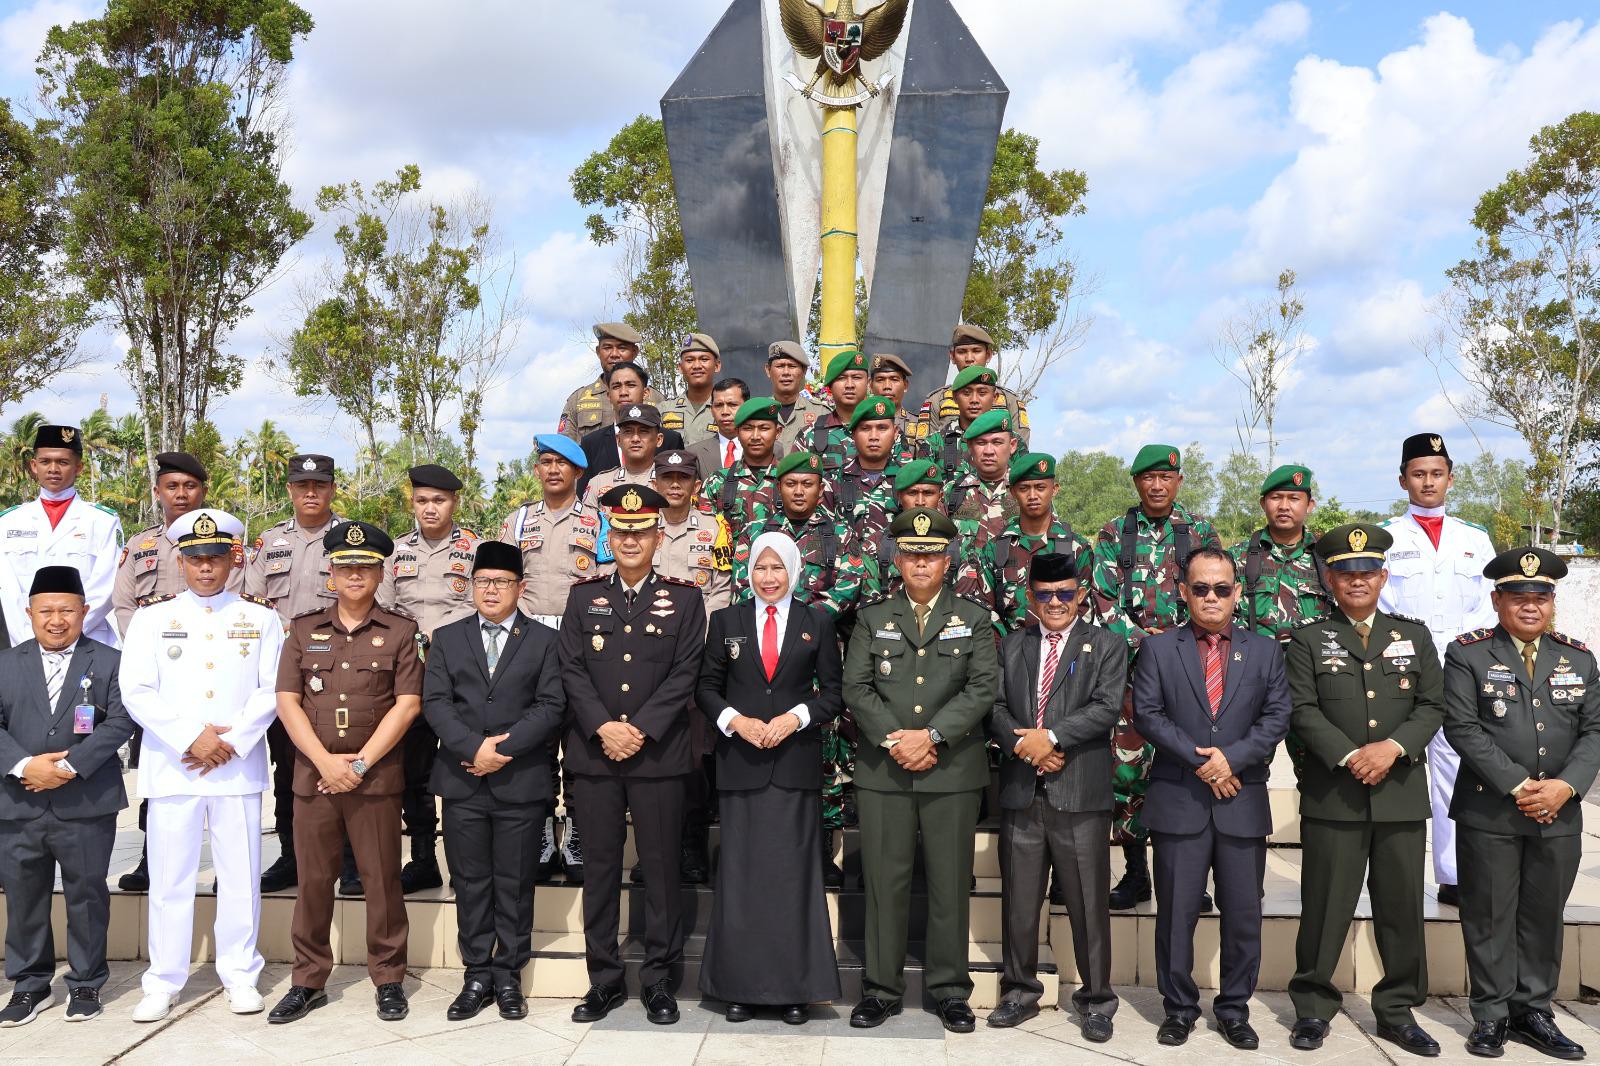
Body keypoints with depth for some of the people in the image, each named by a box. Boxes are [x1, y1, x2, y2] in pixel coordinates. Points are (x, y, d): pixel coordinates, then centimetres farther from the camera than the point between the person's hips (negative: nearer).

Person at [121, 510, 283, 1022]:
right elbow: (136, 692, -2)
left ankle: (240, 975, 19)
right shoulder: (152, 617, 6)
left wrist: (232, 742, -11)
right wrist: (191, 739, -12)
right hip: (171, 767, 0)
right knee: (169, 878, 5)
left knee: (241, 875, 6)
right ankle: (163, 981, 17)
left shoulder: (260, 616, 7)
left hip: (239, 768, 0)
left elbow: (272, 690, 1)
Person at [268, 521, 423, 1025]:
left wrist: (361, 761, -10)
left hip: (377, 774, -2)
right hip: (313, 772, 2)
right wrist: (325, 761, -9)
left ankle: (389, 979, 15)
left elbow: (407, 704, -4)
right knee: (313, 879, 8)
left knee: (382, 878, 3)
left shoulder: (400, 631, 4)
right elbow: (287, 701, 3)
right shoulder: (304, 629, 10)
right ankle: (308, 981, 20)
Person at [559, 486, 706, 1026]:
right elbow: (572, 670, 2)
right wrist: (603, 728, -11)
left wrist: (640, 729, -13)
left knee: (661, 866, 4)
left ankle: (658, 978, 15)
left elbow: (685, 674, -4)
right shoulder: (584, 596, 9)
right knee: (601, 866, 8)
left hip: (658, 754, -2)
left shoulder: (684, 598, 4)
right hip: (594, 753, 2)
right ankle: (604, 978, 19)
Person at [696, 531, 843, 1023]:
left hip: (795, 761, 0)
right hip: (741, 760, 1)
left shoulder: (818, 623, 6)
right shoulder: (726, 621, 7)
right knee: (741, 870, 3)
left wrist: (795, 717, -11)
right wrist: (736, 721, -10)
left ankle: (795, 987, 10)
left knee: (792, 870, 1)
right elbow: (707, 687, 6)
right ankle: (740, 984, 12)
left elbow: (833, 691, 5)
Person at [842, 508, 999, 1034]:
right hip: (882, 770, 1)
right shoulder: (873, 617, 10)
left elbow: (983, 688, -3)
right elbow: (856, 687, 2)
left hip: (953, 770, 0)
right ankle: (882, 987, 17)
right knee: (885, 882, 5)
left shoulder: (974, 618, 8)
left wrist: (931, 736, -13)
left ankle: (949, 989, 19)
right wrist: (894, 739, -11)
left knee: (950, 884, 6)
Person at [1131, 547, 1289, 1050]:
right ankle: (1179, 1008, 19)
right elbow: (1147, 713, -4)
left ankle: (1234, 1008, 23)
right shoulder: (1157, 648, 4)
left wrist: (1231, 758, -13)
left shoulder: (1265, 651, 10)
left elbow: (1276, 717, 1)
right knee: (1176, 911, 5)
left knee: (1243, 913, 8)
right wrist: (1199, 762, -12)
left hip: (1243, 802, 2)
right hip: (1178, 801, -1)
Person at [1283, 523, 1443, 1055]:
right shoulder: (1308, 639, 5)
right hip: (1333, 793, -2)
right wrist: (1349, 757, -16)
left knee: (1402, 907, 8)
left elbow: (1432, 706, 5)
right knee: (1325, 907, 3)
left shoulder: (1414, 635, 12)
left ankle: (1398, 1010, 22)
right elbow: (1303, 711, -4)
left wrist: (1393, 747, -11)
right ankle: (1313, 1007, 15)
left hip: (1402, 793, 2)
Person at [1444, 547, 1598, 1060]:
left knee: (1545, 916, 12)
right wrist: (1518, 786, -15)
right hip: (1489, 814, -3)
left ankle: (1534, 1012, 24)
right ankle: (1492, 1015, 16)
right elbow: (1463, 727, -11)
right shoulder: (1467, 653, -4)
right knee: (1490, 917, 4)